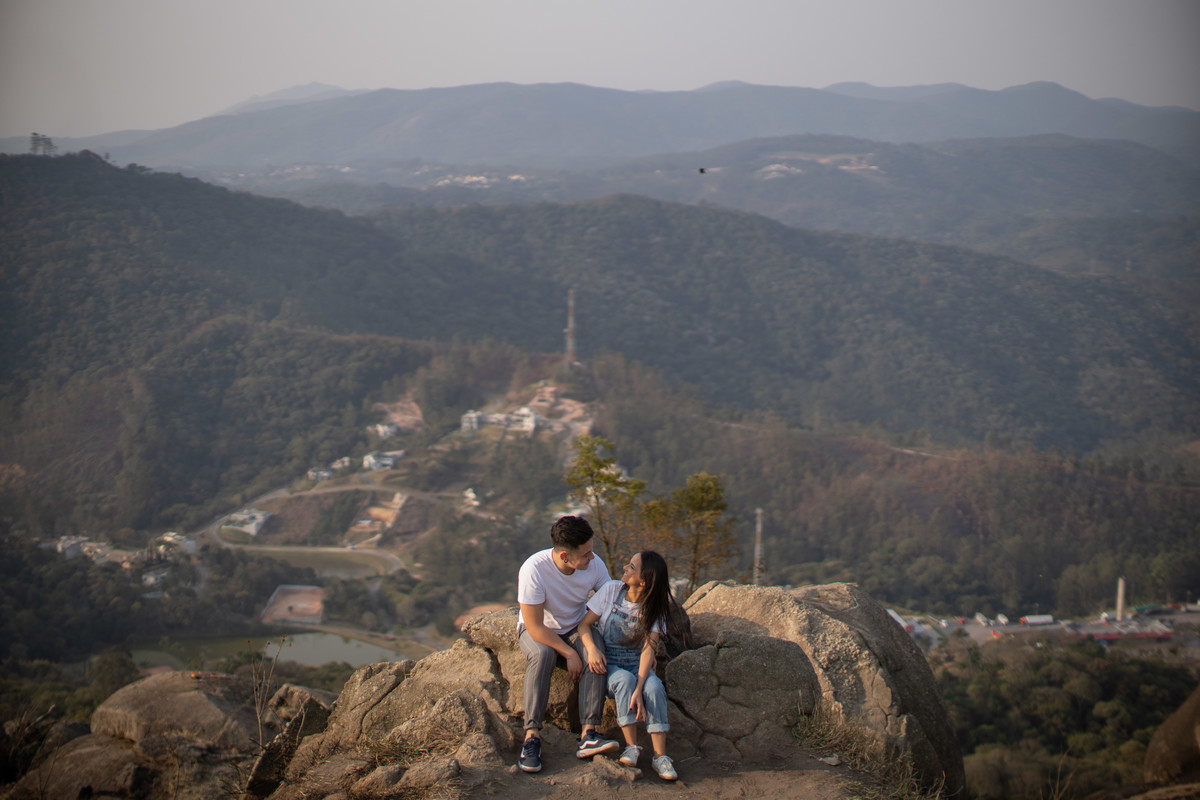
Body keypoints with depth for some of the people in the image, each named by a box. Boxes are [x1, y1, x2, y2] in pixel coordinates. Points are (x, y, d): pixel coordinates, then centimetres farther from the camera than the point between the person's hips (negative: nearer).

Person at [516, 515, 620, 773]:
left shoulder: (594, 564, -17)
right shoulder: (534, 569, -30)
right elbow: (535, 627, -26)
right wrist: (568, 654, -28)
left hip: (577, 626, 3)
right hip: (537, 629, -3)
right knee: (542, 654, -37)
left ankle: (588, 735, -34)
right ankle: (532, 735, -31)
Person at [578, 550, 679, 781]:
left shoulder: (654, 607, -7)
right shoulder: (611, 590, -7)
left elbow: (648, 648, -16)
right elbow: (584, 624, -3)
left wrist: (639, 688, -28)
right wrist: (592, 649, -25)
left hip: (638, 664, 0)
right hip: (609, 665, 0)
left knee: (654, 687, -31)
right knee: (625, 680, -33)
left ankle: (660, 755, -28)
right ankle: (631, 747, -25)